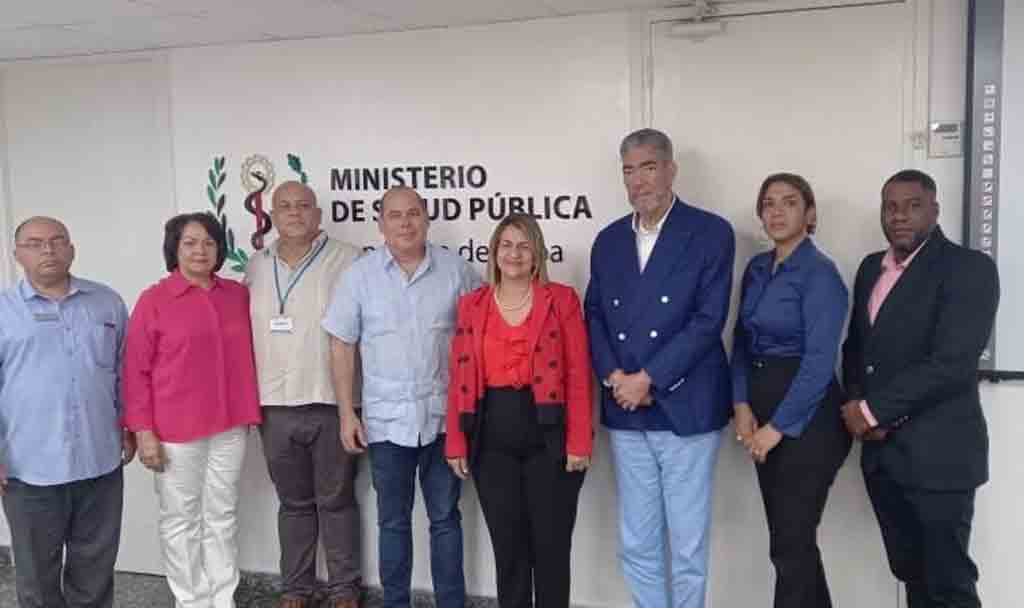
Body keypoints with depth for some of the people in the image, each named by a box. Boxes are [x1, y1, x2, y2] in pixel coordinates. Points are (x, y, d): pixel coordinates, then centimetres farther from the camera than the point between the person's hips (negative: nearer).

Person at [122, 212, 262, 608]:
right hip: (176, 429, -3)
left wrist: (249, 411, 9)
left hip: (230, 426, 4)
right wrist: (143, 431, -9)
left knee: (222, 516, 14)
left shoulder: (238, 294, 5)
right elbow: (137, 371, -5)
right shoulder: (154, 300, -6)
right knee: (181, 519, 8)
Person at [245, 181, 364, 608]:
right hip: (274, 406, 4)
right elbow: (245, 334, 16)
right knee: (293, 503, 15)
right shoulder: (256, 268, 10)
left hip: (331, 403, -4)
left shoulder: (347, 260, -4)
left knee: (336, 500, 8)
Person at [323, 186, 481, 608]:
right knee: (393, 522, 14)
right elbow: (342, 347, 1)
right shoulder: (360, 275, -2)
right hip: (386, 420, 0)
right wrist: (347, 415, -2)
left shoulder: (456, 270, -2)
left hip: (443, 418, 0)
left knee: (445, 518, 12)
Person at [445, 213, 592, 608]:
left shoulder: (561, 299, 0)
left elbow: (579, 375, -5)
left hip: (548, 437, -2)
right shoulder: (471, 305, 8)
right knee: (507, 544, 12)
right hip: (492, 440, 2)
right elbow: (458, 378, 6)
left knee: (551, 544, 7)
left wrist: (579, 441, -10)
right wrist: (456, 442, 2)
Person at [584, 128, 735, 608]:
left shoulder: (711, 232, -5)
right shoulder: (609, 239, 10)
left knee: (687, 548, 7)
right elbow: (594, 315, 10)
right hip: (626, 414, 5)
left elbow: (708, 320, -12)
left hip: (685, 410, -4)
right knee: (636, 547, 14)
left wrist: (647, 379, -15)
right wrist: (612, 376, -7)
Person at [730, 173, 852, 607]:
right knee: (787, 537, 16)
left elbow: (820, 361, -18)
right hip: (763, 410, 7)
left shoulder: (820, 273, -12)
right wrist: (742, 406, -3)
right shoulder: (756, 269, 10)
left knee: (791, 542, 0)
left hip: (806, 418, -7)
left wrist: (778, 426, -17)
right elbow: (742, 342, 11)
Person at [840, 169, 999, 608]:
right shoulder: (871, 267, 13)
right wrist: (856, 404, -2)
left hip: (937, 454, -6)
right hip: (881, 452, 6)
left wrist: (873, 410, -15)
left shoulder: (969, 268, -10)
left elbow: (951, 362, -20)